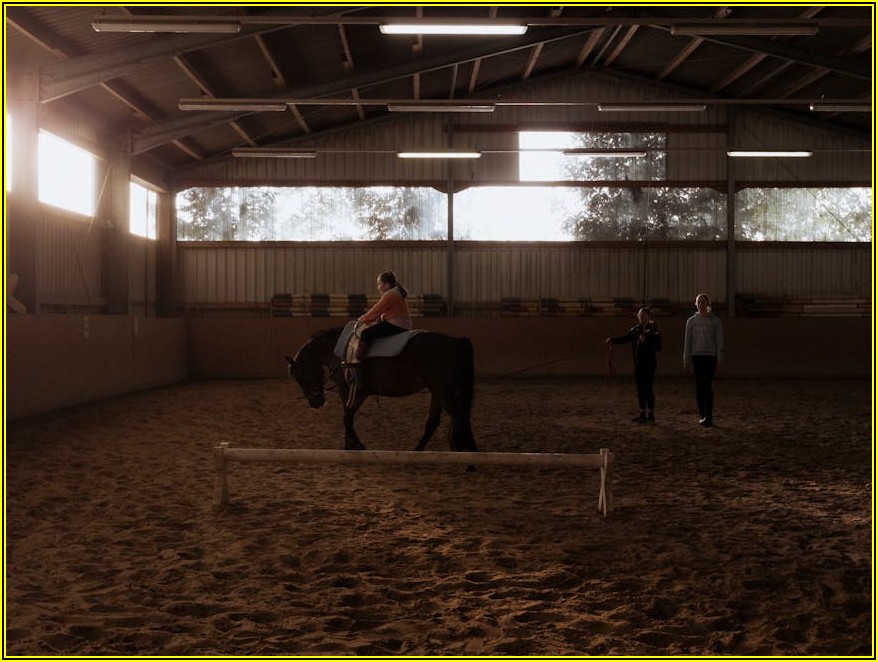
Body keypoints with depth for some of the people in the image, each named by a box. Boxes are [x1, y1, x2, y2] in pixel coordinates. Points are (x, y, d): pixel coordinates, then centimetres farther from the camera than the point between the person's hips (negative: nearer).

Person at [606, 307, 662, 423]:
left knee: (648, 388, -5)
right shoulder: (635, 329, 10)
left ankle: (651, 415, 3)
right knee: (640, 389, 10)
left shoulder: (653, 329, -8)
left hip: (649, 363, -6)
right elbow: (625, 338, 7)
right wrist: (613, 340, -8)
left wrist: (646, 340, -24)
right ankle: (643, 414, 19)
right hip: (638, 363, 6)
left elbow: (658, 347, -13)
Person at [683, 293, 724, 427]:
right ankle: (702, 415, 11)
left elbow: (719, 340, 1)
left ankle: (709, 416, -14)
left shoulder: (715, 321, 4)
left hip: (711, 356, -2)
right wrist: (686, 360, 6)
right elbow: (687, 341, 10)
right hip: (697, 356, 2)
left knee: (707, 385, -12)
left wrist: (719, 358, -7)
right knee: (699, 386, 2)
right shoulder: (691, 321, 9)